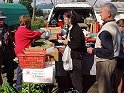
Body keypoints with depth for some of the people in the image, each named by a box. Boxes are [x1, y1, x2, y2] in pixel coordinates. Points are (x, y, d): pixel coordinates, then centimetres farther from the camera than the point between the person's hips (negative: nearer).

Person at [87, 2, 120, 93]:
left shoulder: (106, 30, -24)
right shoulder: (115, 26, 7)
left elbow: (107, 51, -27)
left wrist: (93, 51, -15)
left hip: (105, 62, -10)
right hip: (113, 60, 10)